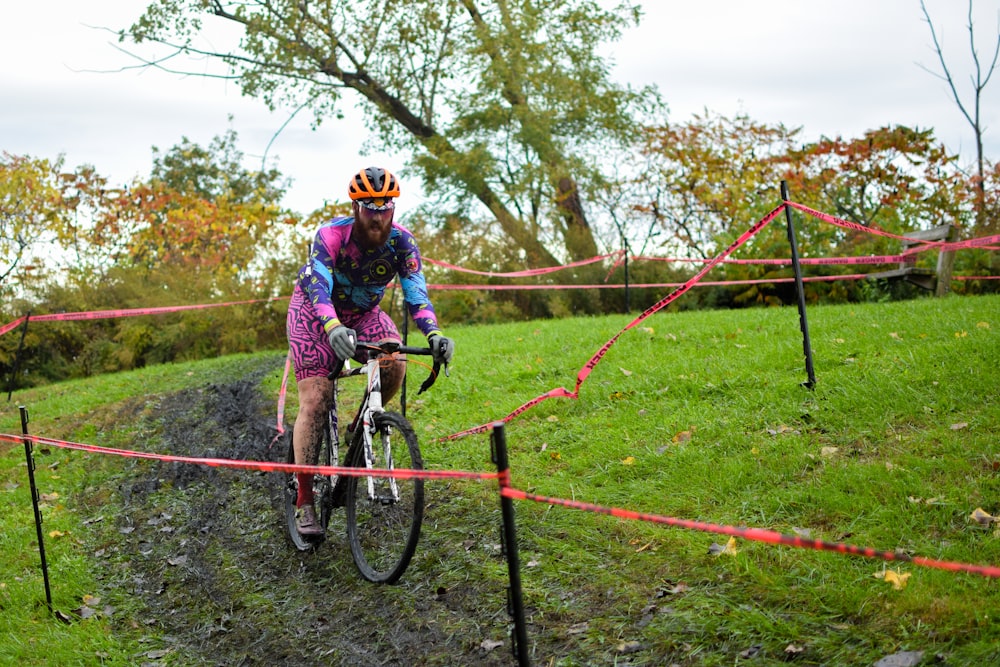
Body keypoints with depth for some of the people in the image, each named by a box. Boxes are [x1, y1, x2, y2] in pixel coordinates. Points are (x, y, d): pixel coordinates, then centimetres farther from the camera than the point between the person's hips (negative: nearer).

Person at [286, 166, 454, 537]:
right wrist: (334, 328, -63)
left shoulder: (402, 242, -21)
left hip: (363, 313, 3)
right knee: (315, 401, -13)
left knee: (394, 365, -27)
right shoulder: (331, 235, -30)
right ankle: (304, 503, -7)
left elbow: (416, 293, -29)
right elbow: (316, 287, -43)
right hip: (315, 312, -3)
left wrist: (434, 334, -48)